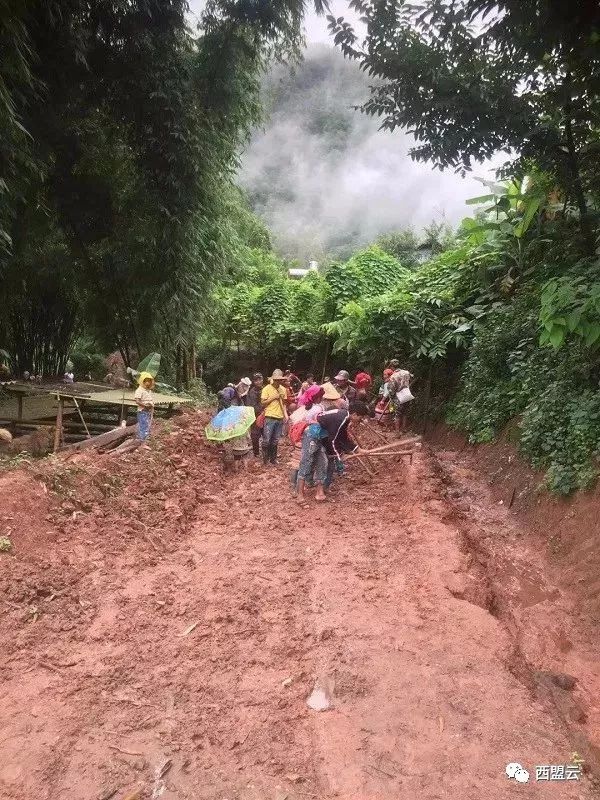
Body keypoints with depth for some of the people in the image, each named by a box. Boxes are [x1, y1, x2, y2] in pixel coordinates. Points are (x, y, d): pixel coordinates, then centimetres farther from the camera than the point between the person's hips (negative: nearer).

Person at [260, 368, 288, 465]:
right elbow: (263, 403, -6)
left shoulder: (283, 389, 10)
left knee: (275, 440, 11)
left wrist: (285, 414, 6)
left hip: (280, 418, 5)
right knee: (266, 440, -2)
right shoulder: (267, 388, -5)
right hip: (270, 418, -5)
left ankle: (273, 458, 23)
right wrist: (273, 398, -14)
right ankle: (266, 459, 12)